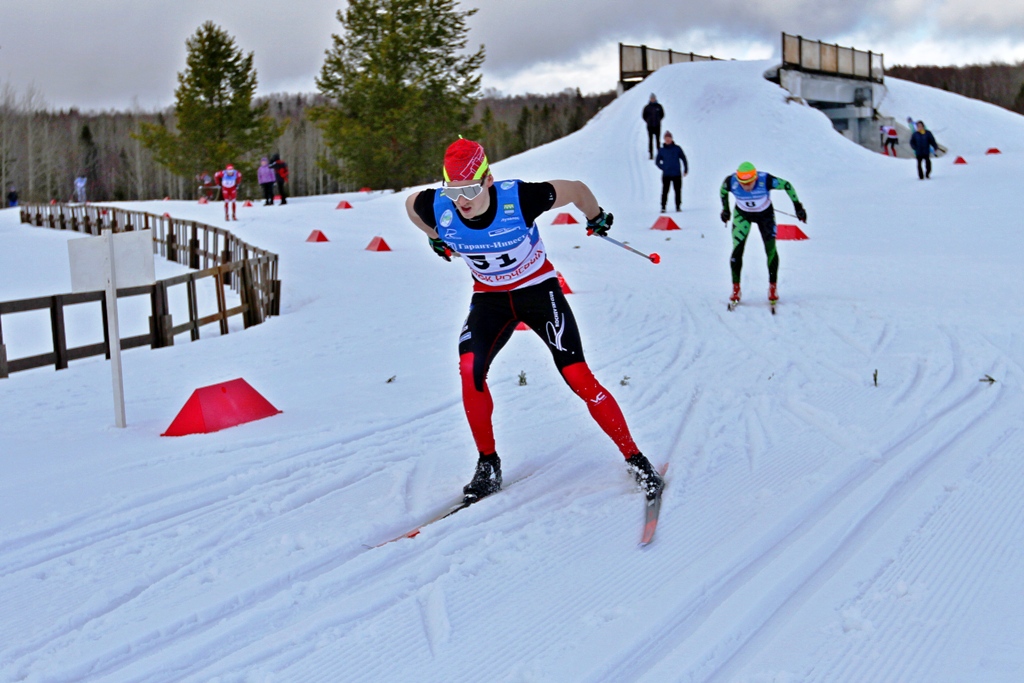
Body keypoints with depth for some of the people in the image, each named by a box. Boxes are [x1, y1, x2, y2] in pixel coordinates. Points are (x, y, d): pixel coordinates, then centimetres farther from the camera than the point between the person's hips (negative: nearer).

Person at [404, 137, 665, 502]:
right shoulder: (438, 207, -21)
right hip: (489, 298, 3)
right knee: (469, 371, -22)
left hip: (539, 291, -2)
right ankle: (488, 464, -2)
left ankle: (636, 460, 3)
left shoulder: (520, 198, -30)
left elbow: (575, 189, -12)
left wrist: (596, 217, 8)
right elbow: (410, 203, 5)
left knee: (580, 379, -11)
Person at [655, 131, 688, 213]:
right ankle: (663, 207, 0)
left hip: (676, 174, 0)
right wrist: (663, 168, 2)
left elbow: (683, 158, 10)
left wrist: (685, 169, 7)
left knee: (678, 190, 3)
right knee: (665, 191, -5)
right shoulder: (661, 150, 5)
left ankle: (678, 207, 13)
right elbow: (657, 161, 15)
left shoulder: (677, 148, 2)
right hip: (666, 175, 0)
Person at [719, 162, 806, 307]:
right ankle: (736, 289, 2)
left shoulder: (766, 180, -35)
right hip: (742, 214, 1)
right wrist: (725, 209, 6)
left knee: (771, 250, -5)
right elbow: (723, 192, -5)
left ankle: (773, 288, 10)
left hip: (765, 214, -1)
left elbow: (787, 185, -18)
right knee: (737, 250, -10)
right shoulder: (731, 182, -30)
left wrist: (797, 206, -13)